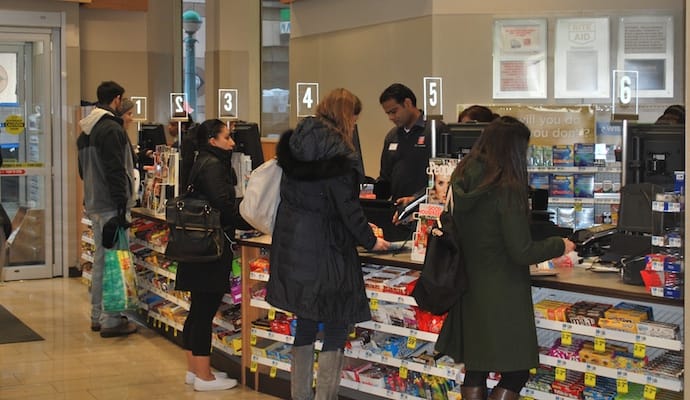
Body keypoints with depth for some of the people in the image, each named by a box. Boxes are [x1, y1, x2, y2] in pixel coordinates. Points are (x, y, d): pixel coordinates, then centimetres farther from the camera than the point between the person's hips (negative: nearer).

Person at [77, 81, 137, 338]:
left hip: (93, 205, 10)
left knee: (100, 259, 15)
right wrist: (122, 207, -21)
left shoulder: (85, 131, 17)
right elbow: (115, 170, -21)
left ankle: (98, 316, 21)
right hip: (110, 207, -10)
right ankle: (110, 321, -5)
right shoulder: (111, 128, -15)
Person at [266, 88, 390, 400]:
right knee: (335, 328, 2)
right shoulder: (337, 150, -16)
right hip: (324, 250, -8)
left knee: (305, 323, 17)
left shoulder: (295, 142, 7)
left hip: (290, 244, 8)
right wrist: (371, 241, -1)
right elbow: (347, 206, -15)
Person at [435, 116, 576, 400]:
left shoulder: (462, 181, 1)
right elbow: (522, 253, -18)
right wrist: (560, 246, -1)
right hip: (501, 296, -7)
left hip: (469, 291, 7)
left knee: (475, 369, 15)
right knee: (516, 371, 6)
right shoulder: (506, 189, -19)